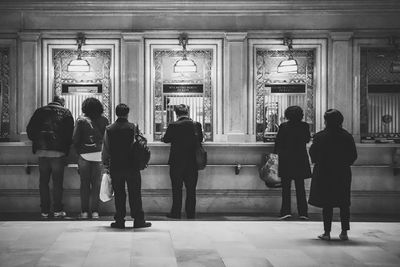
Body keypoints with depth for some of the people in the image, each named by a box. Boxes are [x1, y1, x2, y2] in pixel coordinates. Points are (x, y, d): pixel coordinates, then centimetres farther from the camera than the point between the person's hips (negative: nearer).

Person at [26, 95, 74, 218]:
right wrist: (66, 148, 11)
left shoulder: (40, 111, 11)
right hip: (58, 152, -2)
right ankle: (58, 210, 3)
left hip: (41, 151, 2)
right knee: (57, 181, 4)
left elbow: (30, 129, 7)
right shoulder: (66, 113, 5)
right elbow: (70, 132, 0)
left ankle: (44, 210, 8)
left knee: (43, 181, 7)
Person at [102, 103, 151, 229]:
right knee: (134, 194, 5)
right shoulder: (133, 128, -6)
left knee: (119, 194, 8)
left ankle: (119, 221, 10)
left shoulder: (109, 129, 0)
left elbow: (105, 149, 4)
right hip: (132, 166, -1)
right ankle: (138, 220, 7)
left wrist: (106, 164, 14)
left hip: (115, 166, 2)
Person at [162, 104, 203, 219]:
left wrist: (162, 138, 25)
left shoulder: (173, 125, -11)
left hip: (177, 162, -2)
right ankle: (191, 212, 13)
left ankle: (176, 212, 10)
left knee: (177, 189, 7)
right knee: (191, 189, 10)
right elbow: (200, 140, 8)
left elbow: (166, 139, 2)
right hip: (192, 162, 2)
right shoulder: (196, 124, -3)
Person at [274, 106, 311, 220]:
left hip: (286, 159, -2)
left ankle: (286, 211, -1)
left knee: (286, 187, 6)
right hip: (300, 160, 2)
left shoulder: (283, 126, -10)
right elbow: (307, 139, 8)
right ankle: (303, 212, 8)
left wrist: (278, 153, 12)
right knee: (300, 187, 10)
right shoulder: (304, 126, -5)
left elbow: (278, 141, -3)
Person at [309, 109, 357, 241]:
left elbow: (313, 154, -5)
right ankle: (344, 232, 11)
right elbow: (353, 156, 1)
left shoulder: (320, 136, -10)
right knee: (344, 203, 11)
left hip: (324, 173, -2)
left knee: (327, 204, 4)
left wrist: (318, 163, 15)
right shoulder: (347, 137, -3)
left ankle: (327, 232, 4)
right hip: (343, 174, 2)